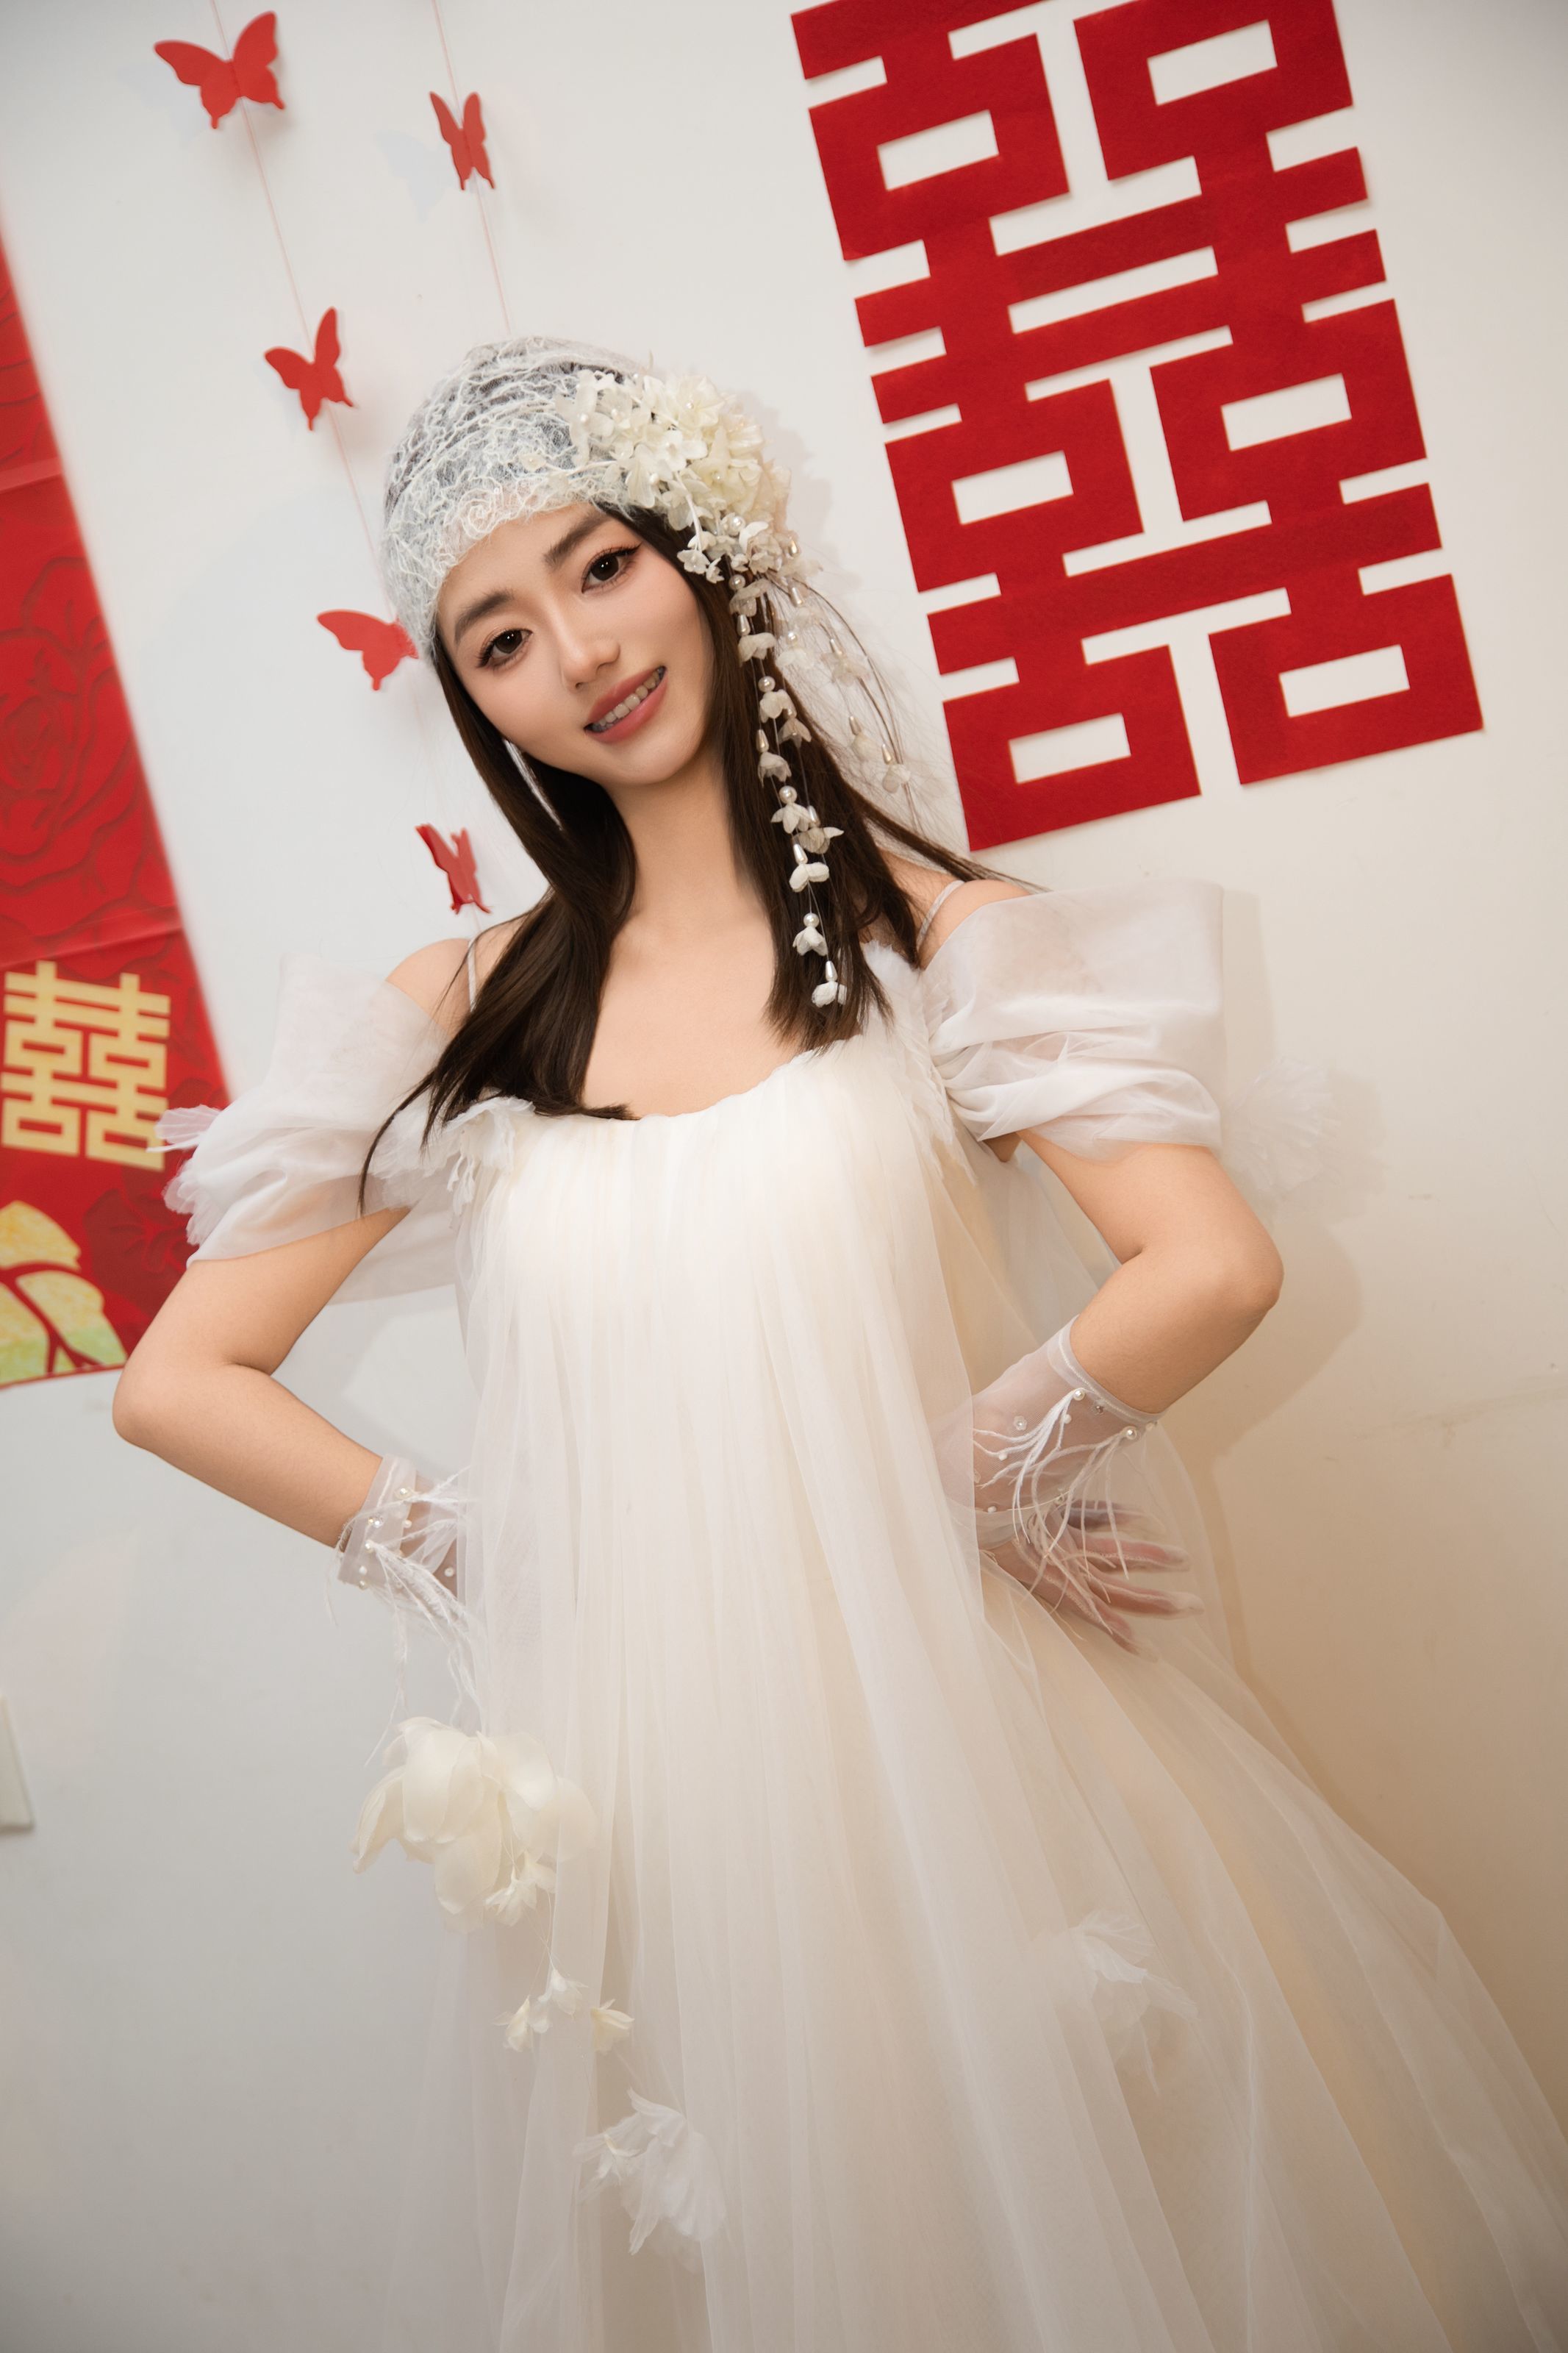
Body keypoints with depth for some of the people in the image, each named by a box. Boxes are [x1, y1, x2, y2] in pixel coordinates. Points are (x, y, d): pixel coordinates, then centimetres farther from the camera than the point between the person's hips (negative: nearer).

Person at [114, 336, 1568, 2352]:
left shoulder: (917, 925, -3)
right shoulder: (466, 1010, 4)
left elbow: (1213, 1266, -15)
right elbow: (176, 1381, 5)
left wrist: (964, 1474, -7)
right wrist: (466, 1557, -1)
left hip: (952, 1730, -2)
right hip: (642, 1783, 2)